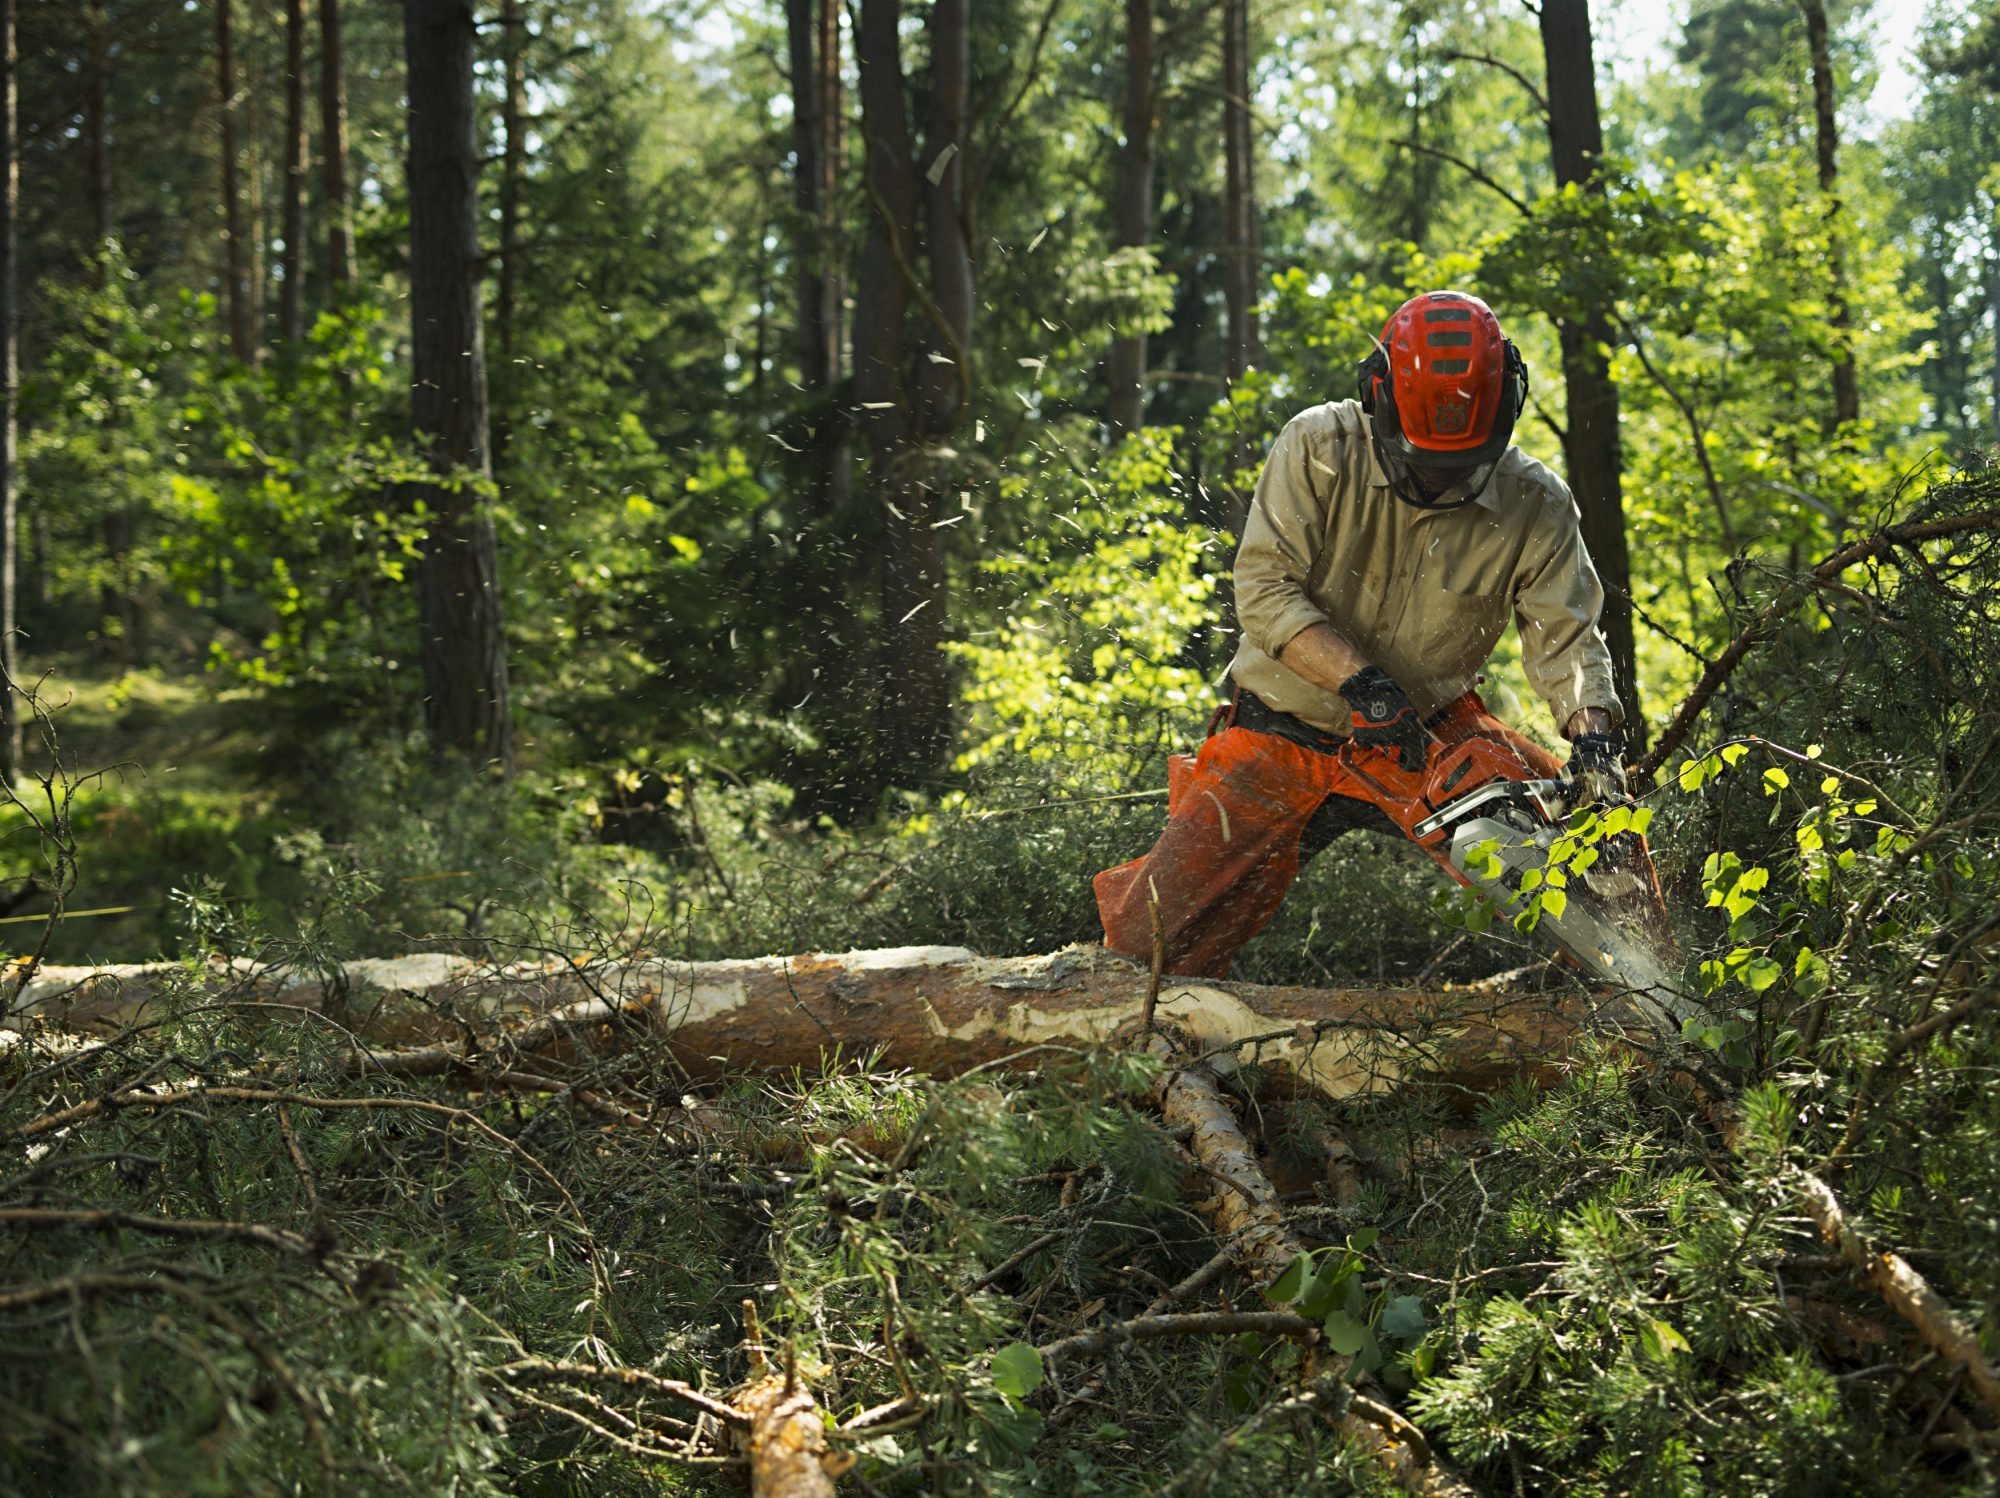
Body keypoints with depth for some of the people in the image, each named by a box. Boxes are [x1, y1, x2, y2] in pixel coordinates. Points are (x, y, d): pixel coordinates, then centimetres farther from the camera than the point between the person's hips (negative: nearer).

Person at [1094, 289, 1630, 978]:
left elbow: (1567, 641, -9)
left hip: (1432, 730, 2)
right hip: (1282, 734, -2)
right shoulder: (1318, 449, -17)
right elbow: (1264, 589, -19)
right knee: (1156, 943, -9)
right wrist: (1359, 680, -31)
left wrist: (1594, 740, -28)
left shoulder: (1538, 507, -10)